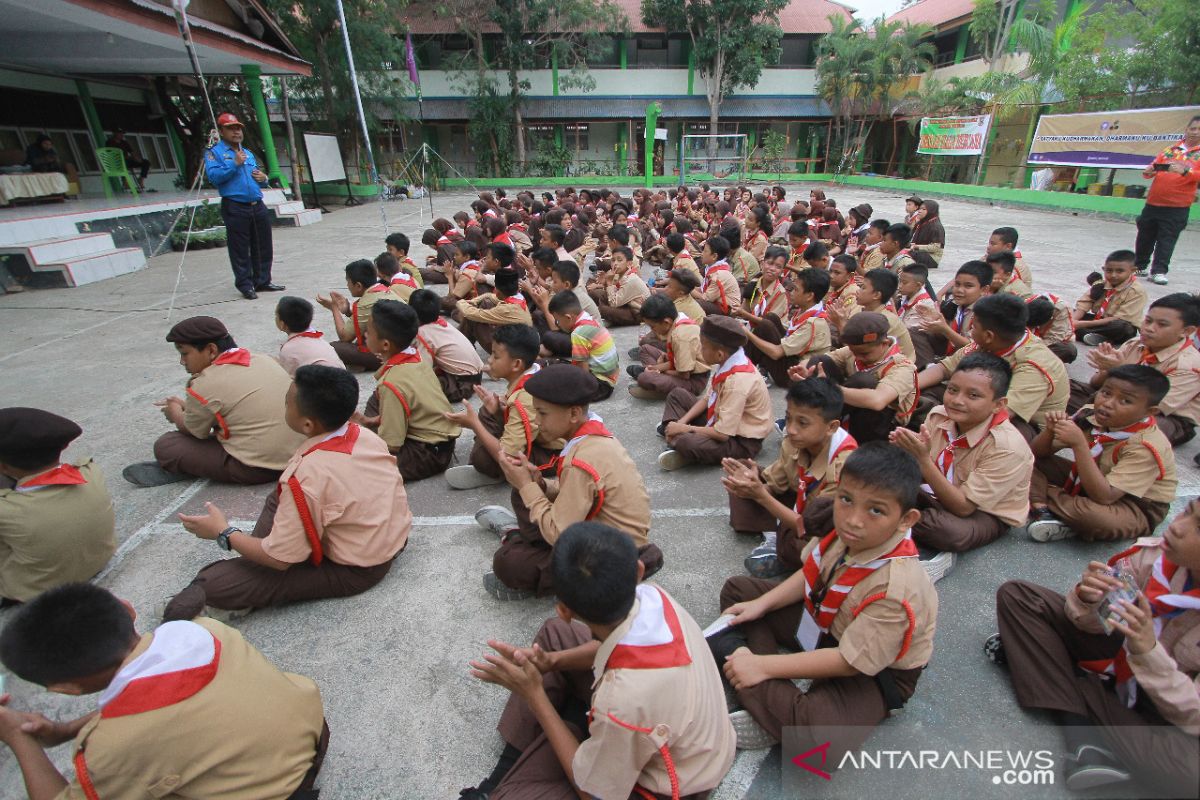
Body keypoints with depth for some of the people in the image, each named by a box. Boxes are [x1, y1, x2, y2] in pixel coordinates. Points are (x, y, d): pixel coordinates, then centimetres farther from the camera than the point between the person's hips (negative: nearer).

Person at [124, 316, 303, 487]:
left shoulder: (206, 384, -14)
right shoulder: (264, 359, 5)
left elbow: (191, 430, 6)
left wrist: (175, 412, 25)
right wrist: (186, 406, 23)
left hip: (258, 468, -7)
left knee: (165, 445, 3)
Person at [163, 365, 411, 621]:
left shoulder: (307, 476, -28)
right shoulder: (365, 434, -8)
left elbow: (279, 558, -20)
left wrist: (223, 533, -3)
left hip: (354, 572, -8)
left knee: (212, 584, -14)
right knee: (279, 498, 21)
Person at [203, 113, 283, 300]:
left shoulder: (248, 153, 22)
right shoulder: (214, 152, 1)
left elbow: (257, 175, 30)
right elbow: (214, 176, -12)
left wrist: (263, 177, 6)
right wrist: (235, 164, -16)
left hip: (257, 206, 6)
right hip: (235, 207, -6)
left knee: (263, 247, 9)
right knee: (240, 249, -2)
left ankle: (262, 281, 20)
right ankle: (245, 285, 5)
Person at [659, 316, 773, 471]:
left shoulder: (738, 381, -33)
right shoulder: (726, 361, -10)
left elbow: (722, 433, -29)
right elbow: (707, 398, 4)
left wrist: (685, 428, -18)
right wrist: (682, 422, -8)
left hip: (742, 441, -9)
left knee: (687, 443, -35)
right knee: (677, 394, 12)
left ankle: (678, 442, -2)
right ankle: (677, 438, -5)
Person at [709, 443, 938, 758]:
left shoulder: (896, 588, -35)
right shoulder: (844, 532, -17)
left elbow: (850, 661, -29)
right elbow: (810, 576, 2)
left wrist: (763, 665, -27)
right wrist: (760, 605, -8)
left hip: (877, 669, -8)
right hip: (827, 624, 8)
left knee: (822, 736, -38)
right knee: (737, 590, 5)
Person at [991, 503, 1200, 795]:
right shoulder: (1157, 554, -19)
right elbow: (1096, 622, -7)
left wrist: (1148, 652, -38)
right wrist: (1086, 599, -29)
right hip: (1116, 651, 4)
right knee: (1015, 595, -12)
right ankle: (1082, 735, -16)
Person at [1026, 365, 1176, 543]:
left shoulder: (1146, 446, -26)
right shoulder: (1090, 416, -10)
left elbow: (1103, 497, -34)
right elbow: (1038, 453, -5)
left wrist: (1079, 445, -40)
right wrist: (1050, 430, -27)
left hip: (1138, 509, -6)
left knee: (1094, 515, -40)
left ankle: (1038, 494, -14)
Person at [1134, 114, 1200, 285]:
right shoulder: (1170, 150, 13)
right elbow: (1153, 167, 14)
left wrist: (1184, 171, -27)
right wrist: (1148, 171, -9)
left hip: (1178, 206, -3)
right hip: (1153, 202, 3)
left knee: (1167, 239, -5)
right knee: (1145, 235, 9)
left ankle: (1159, 271, -4)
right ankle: (1139, 266, 22)